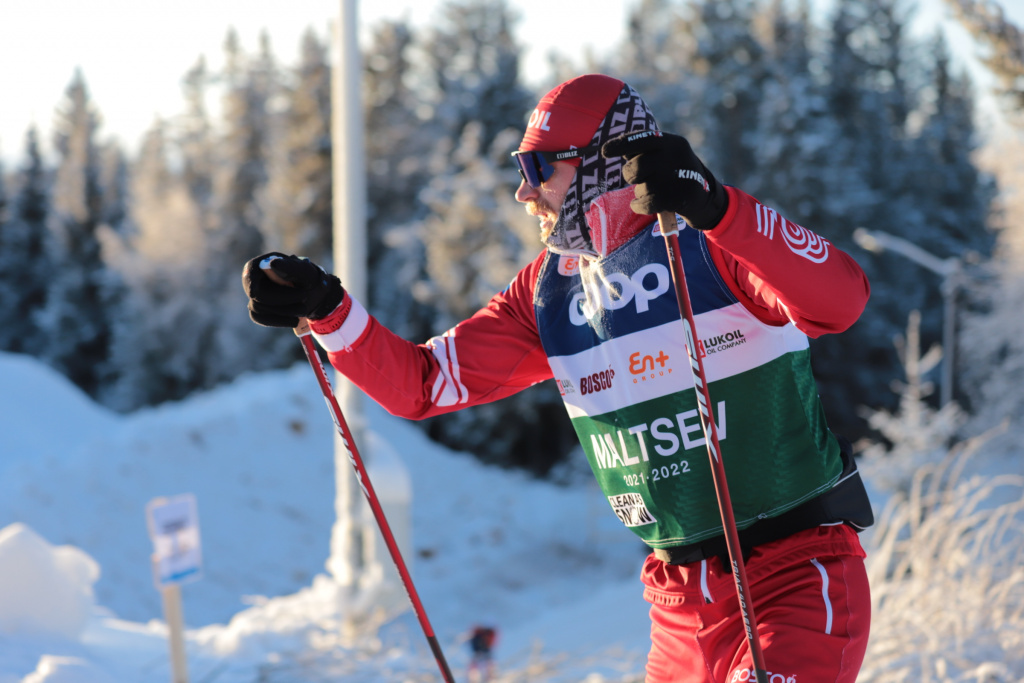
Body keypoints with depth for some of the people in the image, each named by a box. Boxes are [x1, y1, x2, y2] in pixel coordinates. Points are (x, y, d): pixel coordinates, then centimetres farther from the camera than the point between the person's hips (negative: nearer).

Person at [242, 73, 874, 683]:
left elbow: (840, 300, -30)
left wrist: (716, 208, -43)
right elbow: (422, 383, 12)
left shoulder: (712, 242, -11)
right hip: (683, 602, 7)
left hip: (799, 568, -7)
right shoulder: (549, 292, 9)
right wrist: (327, 311, -3)